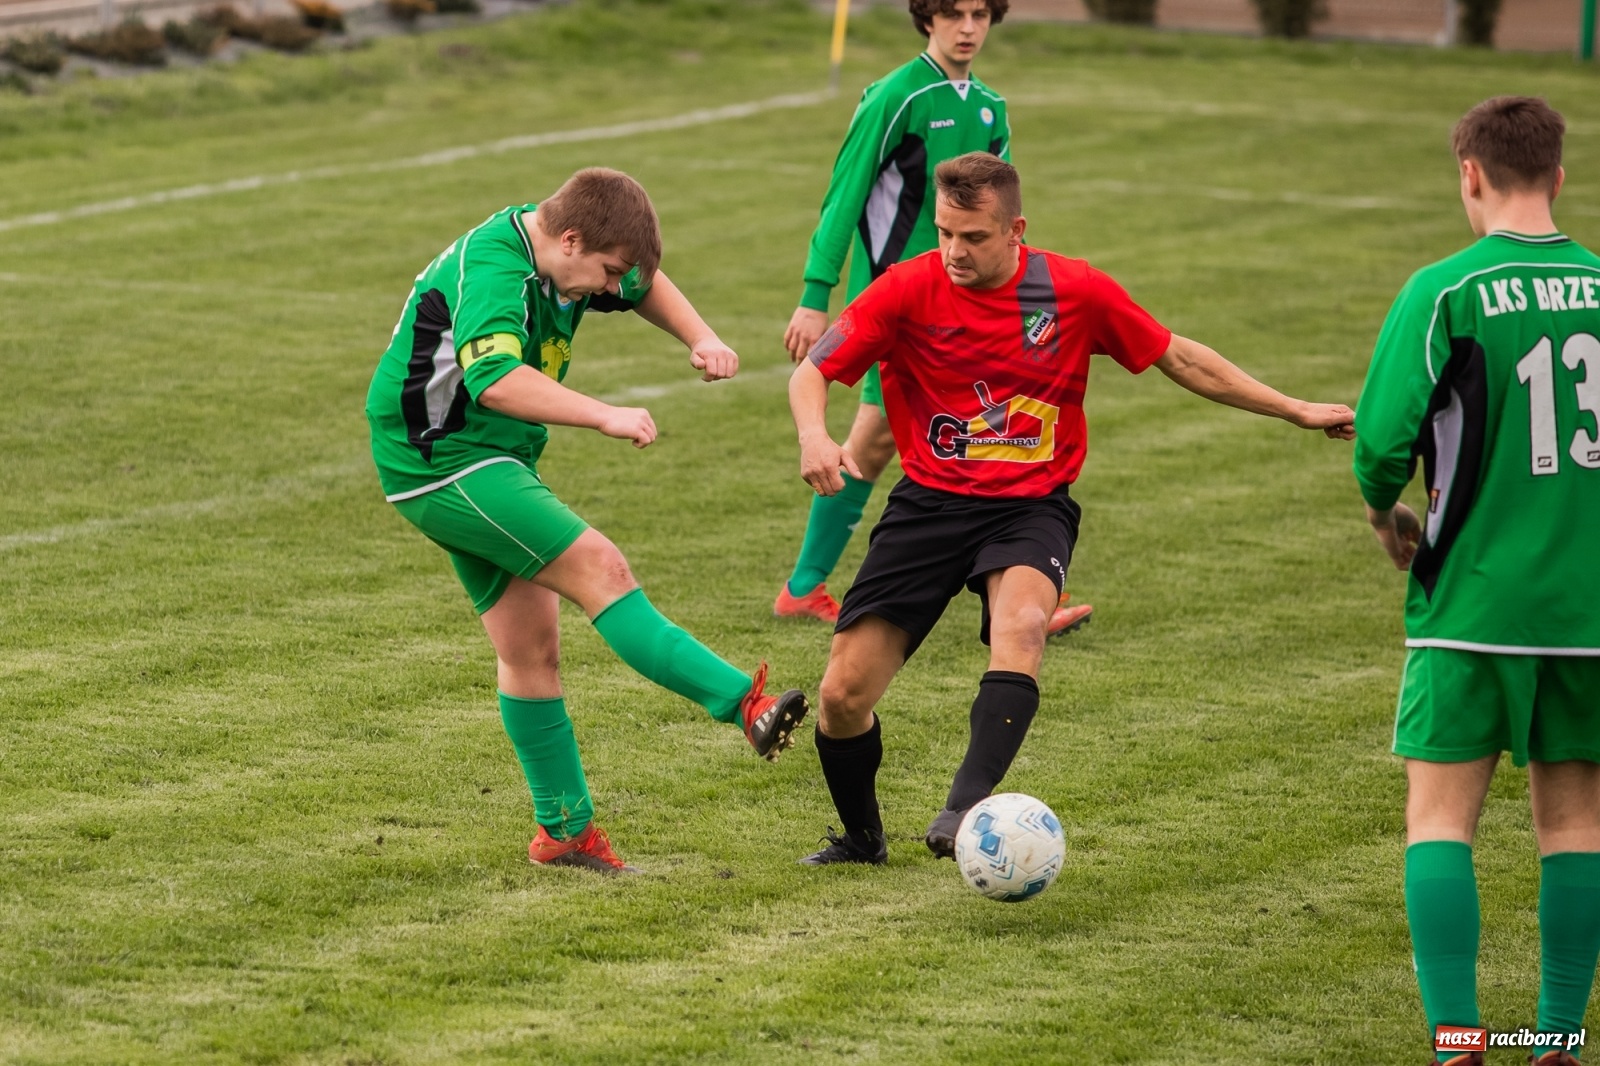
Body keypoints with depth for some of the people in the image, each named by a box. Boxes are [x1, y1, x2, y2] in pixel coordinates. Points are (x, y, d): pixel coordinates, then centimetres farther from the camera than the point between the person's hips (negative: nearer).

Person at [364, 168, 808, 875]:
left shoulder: (561, 254, 3)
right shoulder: (493, 272, -26)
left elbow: (644, 285, 24)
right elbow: (493, 379, -44)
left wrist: (700, 339, 6)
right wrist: (606, 416, -49)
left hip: (493, 461, 10)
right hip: (444, 463, -10)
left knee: (531, 646, 10)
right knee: (599, 569, -20)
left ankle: (564, 832, 15)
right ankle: (745, 705, -28)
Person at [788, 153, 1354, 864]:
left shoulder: (1075, 291, -5)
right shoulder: (908, 290, -8)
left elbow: (1177, 358, 7)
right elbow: (812, 372, -5)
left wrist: (1296, 411, 9)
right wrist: (814, 435, -29)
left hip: (1031, 506, -1)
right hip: (930, 504, 1)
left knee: (1021, 625, -36)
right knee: (843, 696, -5)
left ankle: (967, 808, -45)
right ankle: (861, 838, 25)